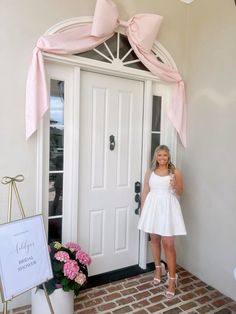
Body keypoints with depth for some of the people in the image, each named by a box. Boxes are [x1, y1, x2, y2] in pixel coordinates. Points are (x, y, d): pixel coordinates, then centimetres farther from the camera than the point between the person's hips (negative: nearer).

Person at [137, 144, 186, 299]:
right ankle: (158, 268, 37)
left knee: (168, 244, -3)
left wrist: (175, 186, -19)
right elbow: (145, 191, 6)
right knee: (154, 239, 15)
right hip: (152, 206, 3)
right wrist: (143, 209, 4)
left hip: (168, 207, -3)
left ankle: (172, 279, 11)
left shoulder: (175, 172, -2)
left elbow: (180, 193, 3)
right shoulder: (150, 172, 5)